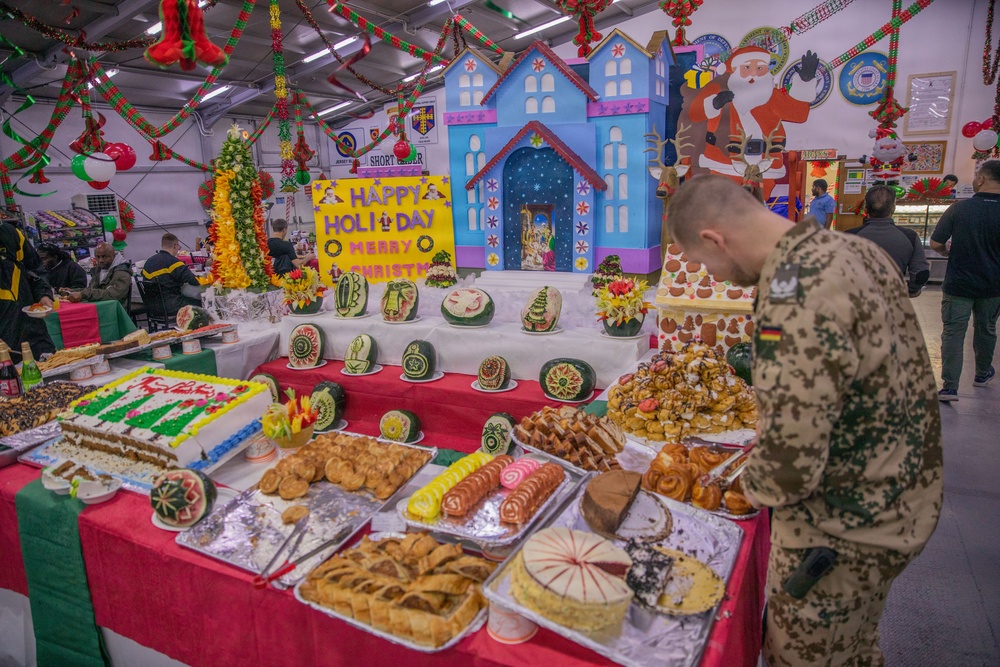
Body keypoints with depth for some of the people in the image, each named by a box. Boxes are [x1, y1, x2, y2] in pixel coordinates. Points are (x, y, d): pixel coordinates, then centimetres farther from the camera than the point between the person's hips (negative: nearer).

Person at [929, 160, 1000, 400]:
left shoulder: (960, 208, -13)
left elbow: (935, 244, -10)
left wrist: (949, 252, 11)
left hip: (958, 284, -2)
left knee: (953, 334, 2)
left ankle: (950, 387, -3)